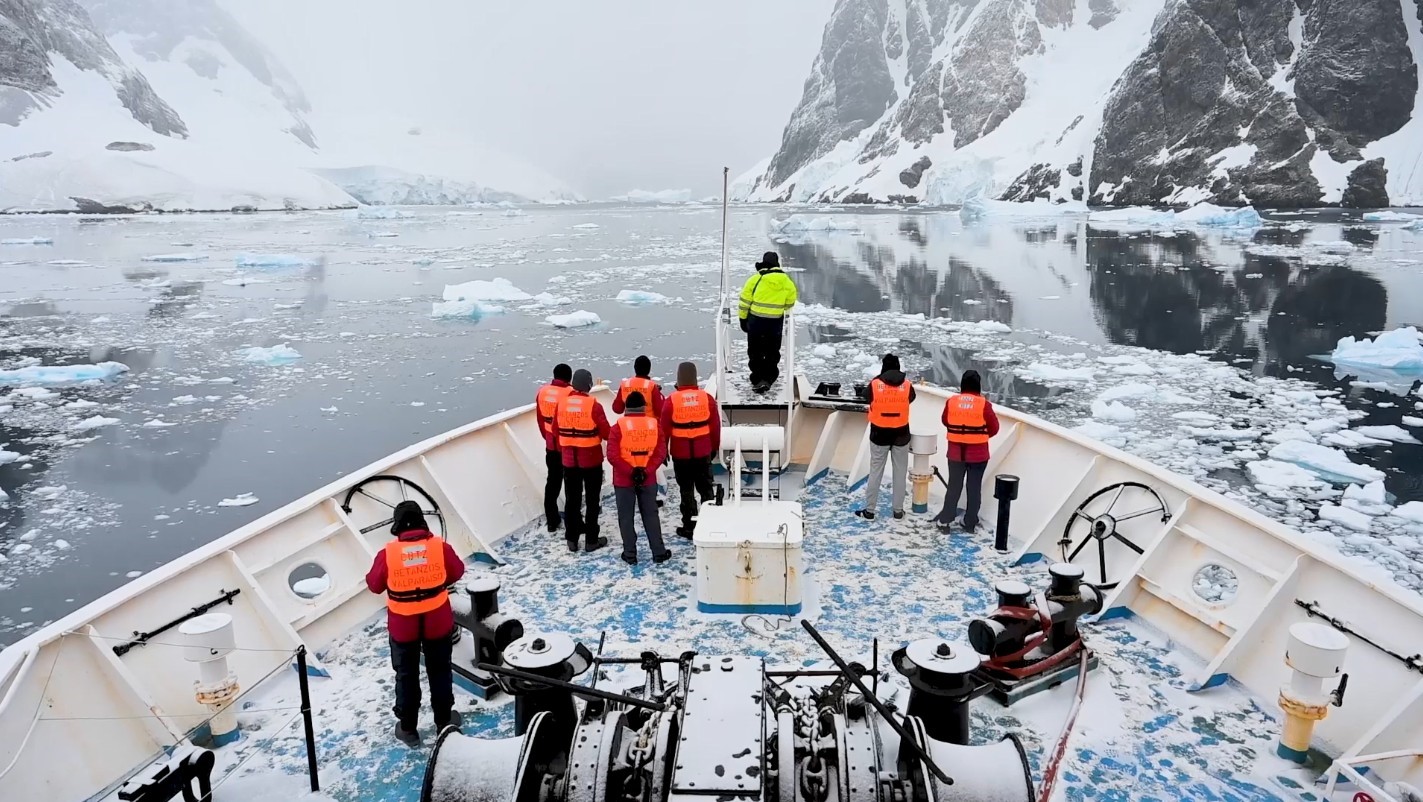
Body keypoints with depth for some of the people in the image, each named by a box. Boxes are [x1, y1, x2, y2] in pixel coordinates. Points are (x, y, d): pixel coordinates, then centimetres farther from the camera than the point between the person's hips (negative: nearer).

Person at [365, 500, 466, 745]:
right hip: (438, 623, 1)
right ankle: (444, 721, 32)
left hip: (403, 626, -1)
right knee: (439, 671, 19)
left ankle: (407, 728, 28)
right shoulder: (440, 547, -15)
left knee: (406, 675, 17)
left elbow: (374, 585, -4)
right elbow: (457, 572, 1)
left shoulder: (388, 553, -17)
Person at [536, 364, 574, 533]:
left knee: (552, 482, 15)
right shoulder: (570, 393, -17)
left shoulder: (542, 392, 0)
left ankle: (552, 520, 20)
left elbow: (540, 420, 9)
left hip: (551, 445, 5)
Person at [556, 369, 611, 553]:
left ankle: (572, 539, 19)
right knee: (592, 500, 8)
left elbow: (556, 431, 7)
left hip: (569, 460, 4)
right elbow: (606, 433, -12)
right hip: (591, 460, -4)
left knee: (571, 500, 13)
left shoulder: (561, 404, -3)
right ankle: (591, 540, 13)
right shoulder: (594, 406, -16)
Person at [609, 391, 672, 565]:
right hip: (648, 479, 2)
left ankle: (630, 554, 14)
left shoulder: (619, 426, -11)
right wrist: (646, 471, -12)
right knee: (651, 515, 13)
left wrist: (630, 471, -14)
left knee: (626, 517, 9)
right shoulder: (655, 424, -3)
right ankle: (659, 552, 17)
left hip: (623, 480, -2)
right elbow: (661, 453, -8)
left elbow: (612, 456, -17)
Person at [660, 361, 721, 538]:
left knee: (686, 491, 6)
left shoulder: (671, 400, -10)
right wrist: (715, 447, 14)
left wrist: (663, 451, 6)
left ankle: (689, 528, 10)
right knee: (706, 489, 12)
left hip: (680, 454, -2)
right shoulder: (707, 398, -4)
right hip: (703, 453, 2)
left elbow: (664, 429, -6)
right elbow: (715, 426, 2)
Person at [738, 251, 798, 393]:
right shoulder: (787, 282, -2)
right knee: (772, 352, 18)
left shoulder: (755, 279, -10)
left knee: (755, 352, 10)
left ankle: (758, 380, 6)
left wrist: (743, 319, 6)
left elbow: (745, 301, -5)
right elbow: (790, 303, 9)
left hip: (755, 321, -2)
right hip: (776, 322, 2)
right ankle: (768, 379, 18)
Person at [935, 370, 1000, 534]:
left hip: (956, 453, 2)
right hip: (978, 454, -2)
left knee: (954, 487, 12)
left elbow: (945, 422, 8)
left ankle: (945, 521, 13)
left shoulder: (951, 402, -7)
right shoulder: (984, 404, -14)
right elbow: (994, 428, -5)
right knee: (974, 488, 10)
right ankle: (970, 524, 15)